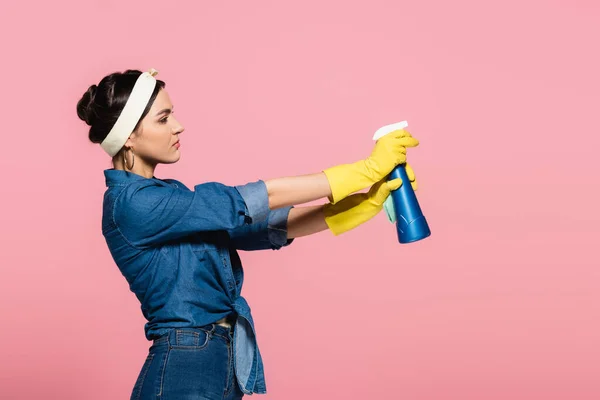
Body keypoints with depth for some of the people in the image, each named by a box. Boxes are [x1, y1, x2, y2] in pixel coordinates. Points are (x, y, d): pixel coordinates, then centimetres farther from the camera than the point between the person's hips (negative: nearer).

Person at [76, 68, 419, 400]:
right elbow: (258, 199, -18)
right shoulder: (132, 204, -17)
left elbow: (273, 226, 5)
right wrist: (366, 169, -13)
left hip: (224, 370, 8)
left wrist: (370, 198, -5)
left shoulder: (169, 197, 10)